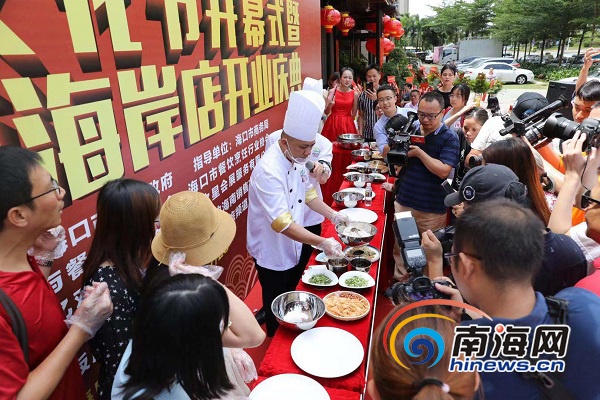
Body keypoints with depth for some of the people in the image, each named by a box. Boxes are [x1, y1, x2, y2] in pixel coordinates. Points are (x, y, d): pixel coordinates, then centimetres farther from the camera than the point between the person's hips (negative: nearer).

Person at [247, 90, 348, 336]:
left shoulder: (295, 159, -3)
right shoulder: (269, 171, -32)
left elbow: (307, 193, 10)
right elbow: (283, 224, -35)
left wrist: (333, 215, 1)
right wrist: (322, 243, -37)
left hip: (292, 248, 9)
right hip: (272, 253, -8)